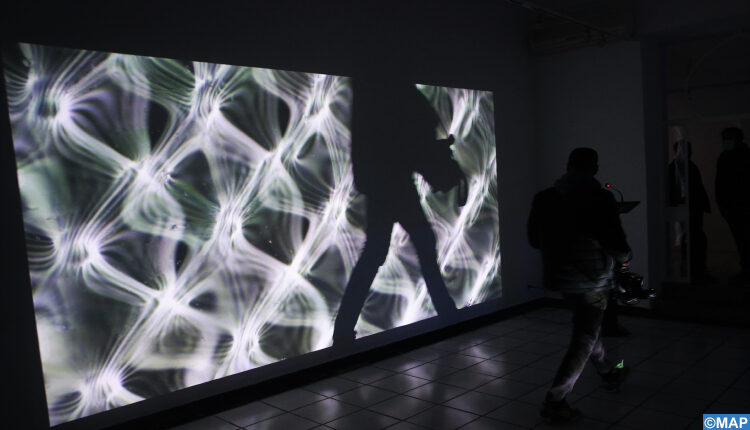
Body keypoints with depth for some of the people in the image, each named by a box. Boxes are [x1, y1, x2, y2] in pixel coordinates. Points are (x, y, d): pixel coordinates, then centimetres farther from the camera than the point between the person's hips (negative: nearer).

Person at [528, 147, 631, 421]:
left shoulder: (545, 198, -1)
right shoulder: (600, 199, -15)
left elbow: (535, 240, 6)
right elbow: (616, 243, -16)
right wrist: (623, 258, 7)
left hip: (559, 276, 6)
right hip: (591, 280, -6)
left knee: (587, 327, 26)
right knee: (583, 340, 4)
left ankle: (608, 374, 47)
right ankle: (554, 401, 2)